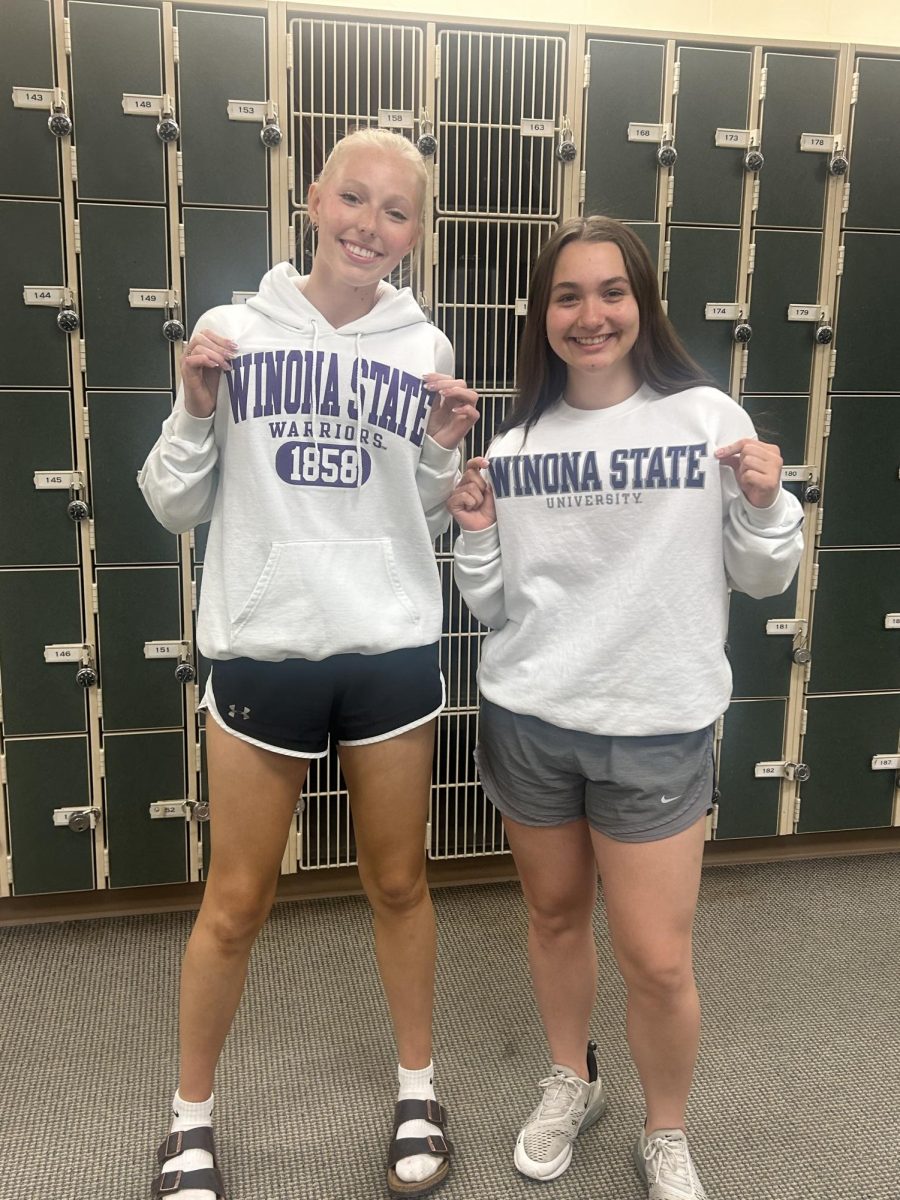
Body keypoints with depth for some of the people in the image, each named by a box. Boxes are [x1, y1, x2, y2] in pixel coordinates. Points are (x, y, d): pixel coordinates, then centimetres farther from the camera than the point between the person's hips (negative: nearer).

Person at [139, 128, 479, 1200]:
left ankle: (417, 1088, 39)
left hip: (392, 650, 2)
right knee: (236, 902, 11)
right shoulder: (234, 331, -3)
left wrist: (445, 450, -8)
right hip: (262, 652, -1)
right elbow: (175, 506, 2)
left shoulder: (425, 349, 2)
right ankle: (192, 1112, 36)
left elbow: (429, 521, 9)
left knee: (398, 882, 16)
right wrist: (198, 411, -14)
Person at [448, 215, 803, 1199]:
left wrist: (766, 504, -17)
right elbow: (492, 608, 7)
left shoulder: (707, 417, -5)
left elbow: (763, 579, 1)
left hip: (657, 729, -2)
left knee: (656, 960, 3)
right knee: (554, 912, 19)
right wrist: (475, 534, -10)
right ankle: (570, 1082, 44)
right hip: (525, 721, 3)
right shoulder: (514, 445, 2)